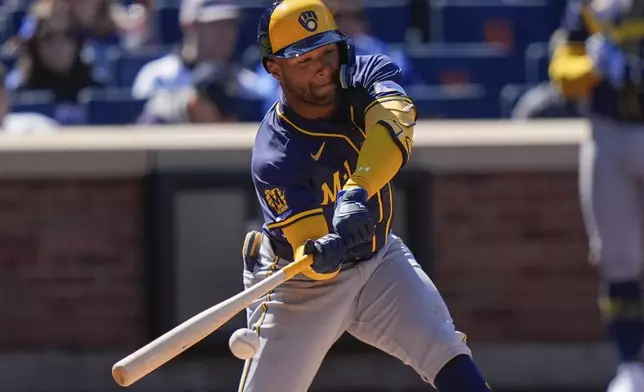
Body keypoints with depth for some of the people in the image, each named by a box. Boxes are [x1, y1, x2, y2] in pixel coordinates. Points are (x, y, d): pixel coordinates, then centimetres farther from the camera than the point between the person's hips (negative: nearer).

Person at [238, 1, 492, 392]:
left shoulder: (368, 76, -16)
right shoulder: (275, 157, -27)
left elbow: (395, 118, -39)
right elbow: (308, 253, -31)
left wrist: (357, 192, -54)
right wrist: (322, 254, -56)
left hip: (378, 259, 3)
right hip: (301, 285, -3)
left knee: (450, 360, -14)